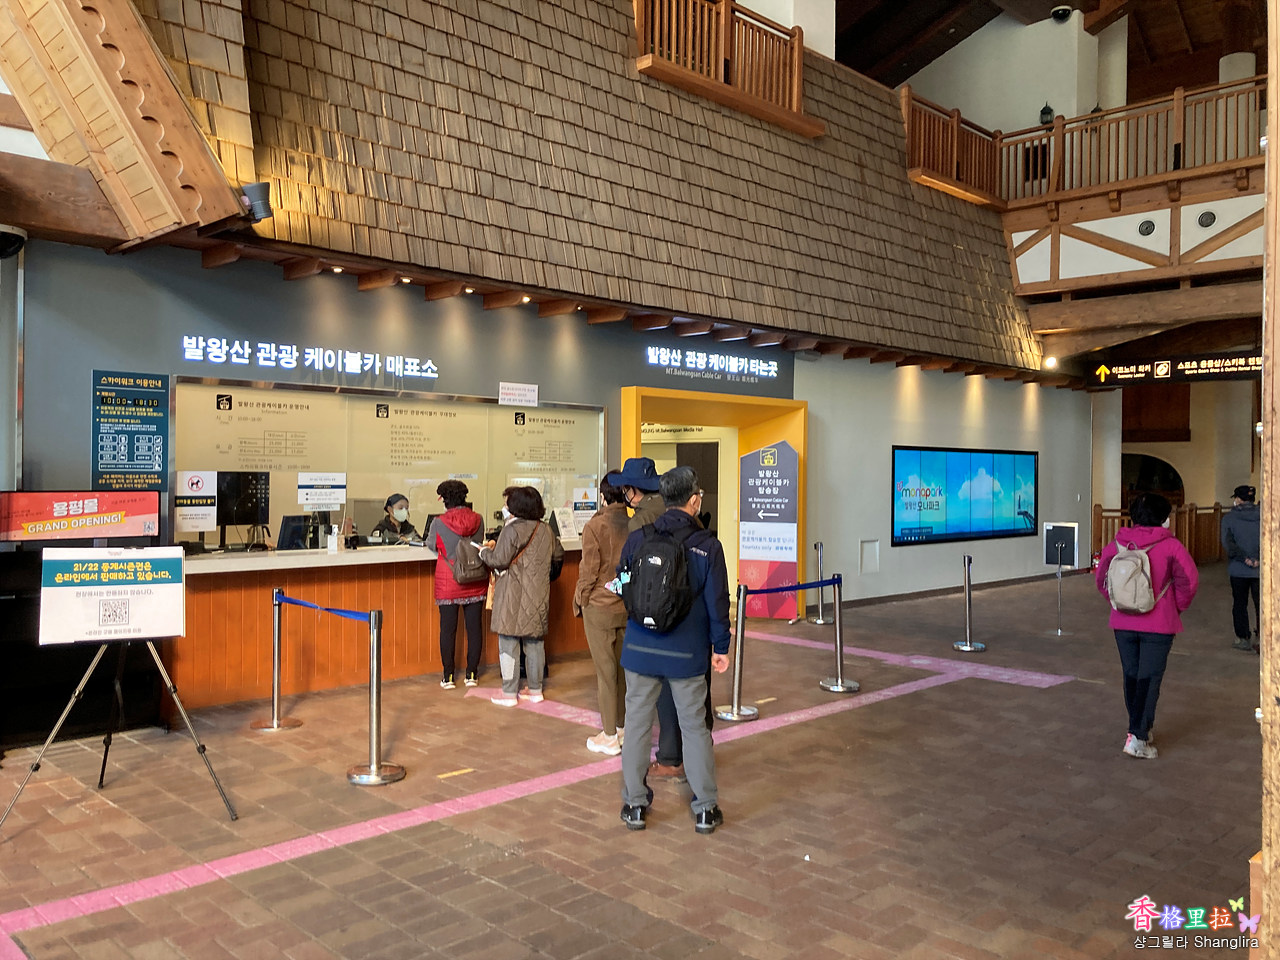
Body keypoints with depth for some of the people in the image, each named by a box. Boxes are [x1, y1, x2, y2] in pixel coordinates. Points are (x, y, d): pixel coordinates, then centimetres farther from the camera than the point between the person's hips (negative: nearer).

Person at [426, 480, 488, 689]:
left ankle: (448, 676, 10)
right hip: (475, 582, 3)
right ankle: (472, 674, 15)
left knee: (448, 628, 5)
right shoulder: (478, 520, -3)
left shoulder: (439, 523, -10)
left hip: (448, 583, -2)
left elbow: (431, 545, 7)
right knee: (474, 626, 8)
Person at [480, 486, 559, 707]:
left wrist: (485, 551, 5)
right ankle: (535, 690, 21)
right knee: (534, 642, 14)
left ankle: (510, 693, 6)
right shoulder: (546, 531, 7)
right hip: (538, 595, 7)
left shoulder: (512, 530, -15)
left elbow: (500, 560, -18)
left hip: (513, 596, -7)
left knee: (508, 642, 2)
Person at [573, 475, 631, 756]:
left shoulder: (594, 527, -15)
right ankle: (623, 728, 26)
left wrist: (580, 599, 2)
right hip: (630, 607, 4)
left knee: (606, 671, 4)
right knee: (624, 669, 15)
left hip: (600, 607, -4)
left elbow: (589, 570, -13)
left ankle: (609, 737, 12)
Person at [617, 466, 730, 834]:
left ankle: (634, 804, 20)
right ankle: (705, 808, 18)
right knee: (694, 727, 11)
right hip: (688, 653, -1)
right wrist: (720, 647, 5)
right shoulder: (708, 546, -9)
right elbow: (717, 601, -6)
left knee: (637, 724, 12)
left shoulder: (637, 539, -5)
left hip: (640, 649, 1)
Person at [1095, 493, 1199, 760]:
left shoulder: (1116, 544, 0)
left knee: (1131, 676, 16)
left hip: (1123, 623, 4)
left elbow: (1101, 578, 8)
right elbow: (1189, 580, -12)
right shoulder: (1170, 546, -9)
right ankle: (1138, 737, -7)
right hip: (1158, 624, -3)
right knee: (1149, 678, -1)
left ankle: (1138, 728, 28)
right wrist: (1178, 607, 4)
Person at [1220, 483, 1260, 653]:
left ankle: (1243, 639, 16)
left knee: (1239, 604, 11)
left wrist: (1245, 559, -13)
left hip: (1238, 569, -1)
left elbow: (1227, 542, -14)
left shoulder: (1229, 518, -5)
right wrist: (1259, 559, -12)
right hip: (1260, 570, 1)